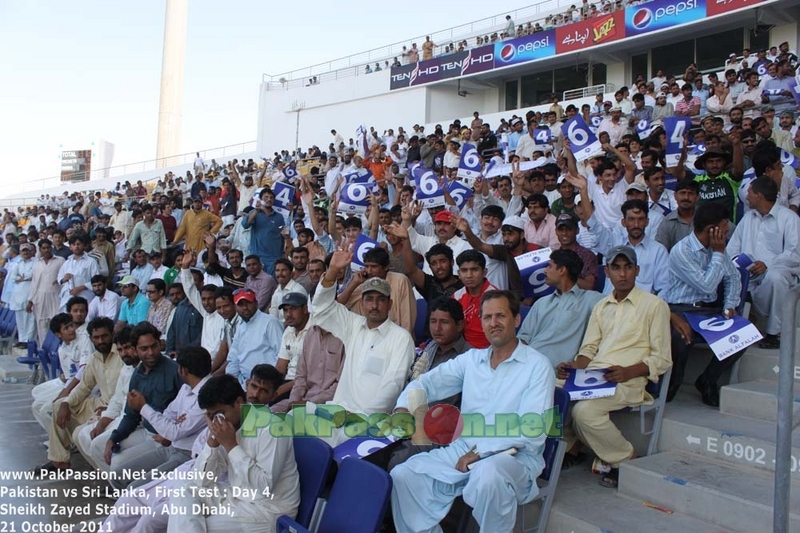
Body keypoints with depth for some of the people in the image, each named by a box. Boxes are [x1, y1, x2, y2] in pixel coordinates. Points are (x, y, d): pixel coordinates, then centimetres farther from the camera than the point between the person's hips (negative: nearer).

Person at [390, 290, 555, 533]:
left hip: (514, 455, -5)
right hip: (464, 448, 5)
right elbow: (428, 382, 11)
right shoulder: (471, 359, 12)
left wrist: (481, 452, -20)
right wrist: (403, 408, -11)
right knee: (403, 475, -13)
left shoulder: (537, 365, -5)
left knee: (488, 477, -38)